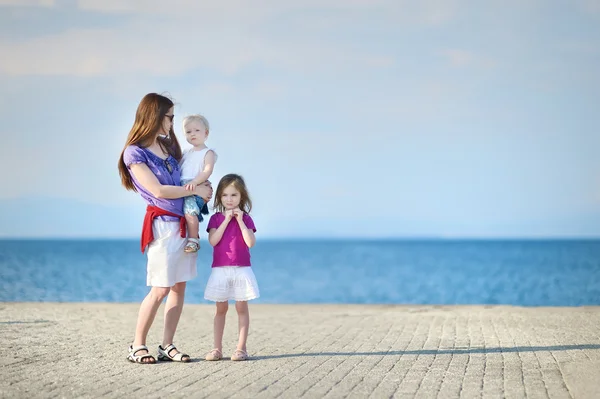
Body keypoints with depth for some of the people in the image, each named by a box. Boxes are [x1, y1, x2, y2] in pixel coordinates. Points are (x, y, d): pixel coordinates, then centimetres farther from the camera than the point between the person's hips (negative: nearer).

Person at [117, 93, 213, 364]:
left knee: (179, 286, 4)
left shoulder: (168, 146, 13)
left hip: (184, 223, 7)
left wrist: (202, 188, 5)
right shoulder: (135, 153, -8)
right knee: (160, 289, -8)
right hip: (163, 224, -7)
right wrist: (195, 190, -8)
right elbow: (158, 191, -13)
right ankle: (137, 346, 2)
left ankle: (167, 346, 9)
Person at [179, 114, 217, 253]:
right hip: (180, 188, 8)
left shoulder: (208, 153, 3)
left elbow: (207, 171, -12)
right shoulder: (187, 153, 26)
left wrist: (194, 182, -27)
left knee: (190, 211, -29)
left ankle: (194, 240, -20)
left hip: (196, 189, -8)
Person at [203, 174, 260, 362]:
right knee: (221, 308, 6)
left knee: (241, 307, 0)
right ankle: (217, 349, 8)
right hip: (220, 270, 1)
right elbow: (213, 240, -11)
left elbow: (250, 242, -11)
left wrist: (240, 220, -14)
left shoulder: (245, 218, 2)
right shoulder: (216, 218, 4)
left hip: (241, 270, -1)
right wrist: (226, 220, -14)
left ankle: (241, 348, 3)